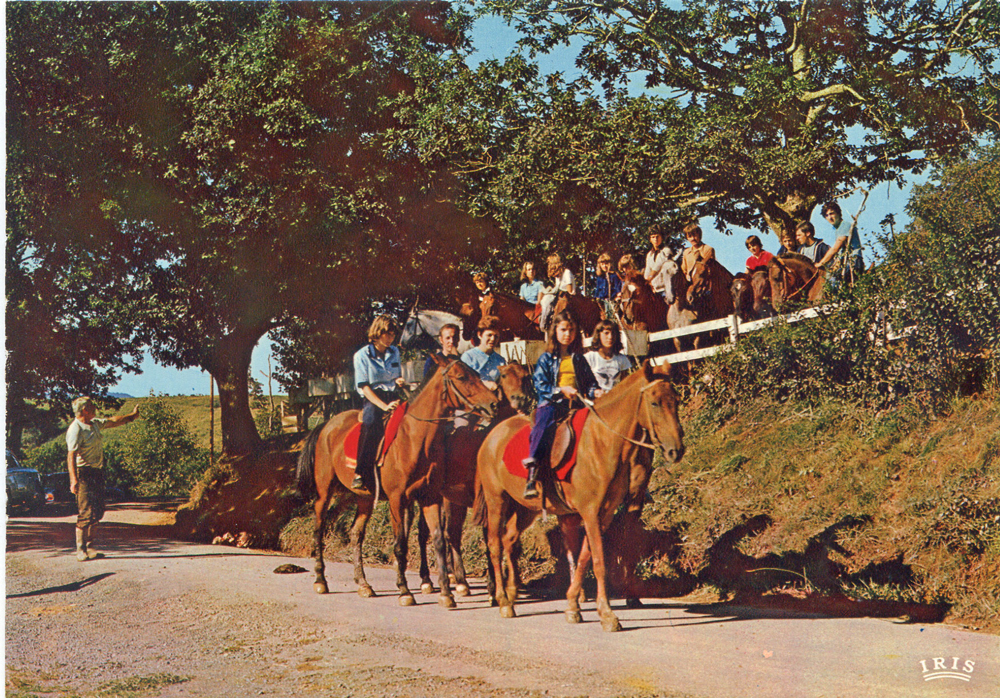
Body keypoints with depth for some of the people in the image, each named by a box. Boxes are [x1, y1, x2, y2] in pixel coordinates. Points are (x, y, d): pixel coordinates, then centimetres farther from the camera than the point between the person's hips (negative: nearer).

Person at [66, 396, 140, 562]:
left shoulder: (94, 424, 12)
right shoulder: (76, 430, -16)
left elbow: (113, 421, 30)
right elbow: (71, 456, -23)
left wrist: (132, 416, 38)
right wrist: (74, 480, -31)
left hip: (97, 473, 9)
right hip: (84, 473, -9)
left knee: (97, 511, 11)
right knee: (86, 512, -11)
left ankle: (89, 547, 19)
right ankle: (81, 551, -8)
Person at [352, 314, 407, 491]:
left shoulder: (395, 352, 15)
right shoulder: (362, 355, -1)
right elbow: (364, 386, -8)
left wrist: (399, 381, 2)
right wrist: (384, 406, -20)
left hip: (392, 397, 6)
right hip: (373, 399, -6)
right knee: (372, 419, -30)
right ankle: (360, 474, -32)